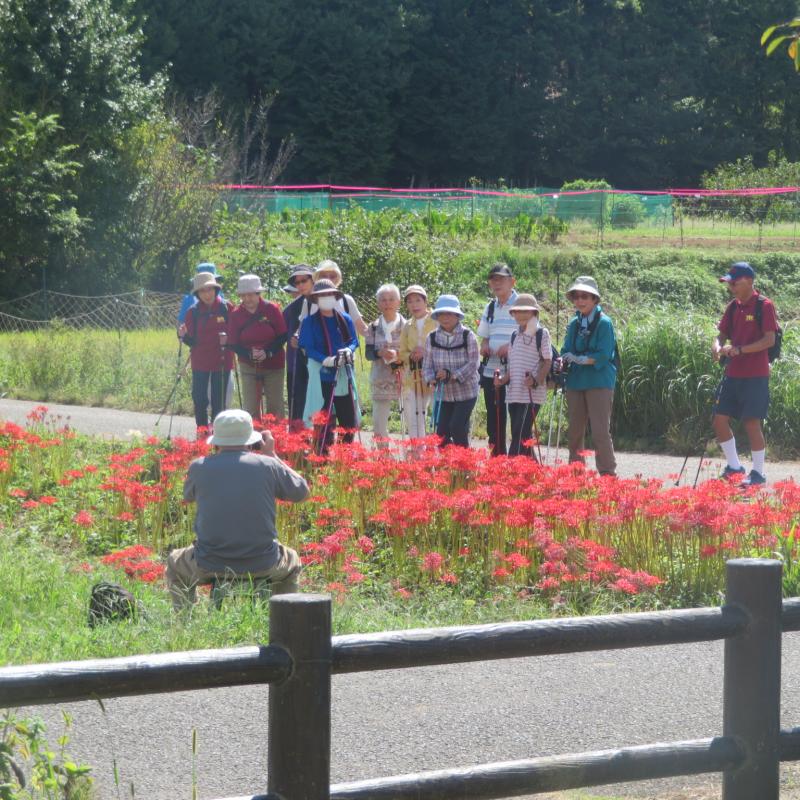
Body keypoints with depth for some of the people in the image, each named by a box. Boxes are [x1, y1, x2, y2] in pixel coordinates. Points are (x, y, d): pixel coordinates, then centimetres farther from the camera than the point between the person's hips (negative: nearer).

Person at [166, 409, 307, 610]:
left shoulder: (199, 467, -6)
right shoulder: (268, 466, -7)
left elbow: (187, 496, 17)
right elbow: (301, 492, 10)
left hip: (210, 566, 0)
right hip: (262, 565, 0)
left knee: (175, 564, 33)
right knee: (292, 563, 34)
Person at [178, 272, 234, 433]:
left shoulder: (227, 308, -4)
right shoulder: (193, 312, 1)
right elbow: (192, 341, 1)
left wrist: (227, 339, -20)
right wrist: (184, 336, -20)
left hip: (222, 362, -2)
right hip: (200, 362, 2)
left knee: (218, 401, 2)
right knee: (199, 401, 2)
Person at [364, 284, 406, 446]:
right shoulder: (373, 328, 6)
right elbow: (368, 353, 2)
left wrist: (402, 357, -19)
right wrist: (380, 353, -19)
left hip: (404, 378, -2)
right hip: (381, 380, 2)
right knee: (379, 421, 3)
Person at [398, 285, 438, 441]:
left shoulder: (436, 322, -1)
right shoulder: (407, 327, 15)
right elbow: (402, 353, 18)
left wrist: (426, 352, -17)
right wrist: (411, 356, -4)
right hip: (412, 377, 5)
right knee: (413, 419, 3)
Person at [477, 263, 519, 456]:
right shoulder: (490, 308, 15)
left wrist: (511, 347, -22)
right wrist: (484, 346, 0)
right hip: (491, 370, 6)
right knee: (494, 417, 10)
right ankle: (496, 457, 17)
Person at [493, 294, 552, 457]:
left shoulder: (541, 333, -3)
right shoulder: (515, 335, 16)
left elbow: (547, 361, -5)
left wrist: (536, 380, -21)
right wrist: (504, 379, 3)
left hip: (532, 393, -7)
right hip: (514, 393, 7)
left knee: (520, 436, -13)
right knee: (520, 437, 8)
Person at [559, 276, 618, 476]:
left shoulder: (604, 323, -6)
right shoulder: (574, 324, 11)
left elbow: (603, 355, -14)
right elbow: (567, 351, 11)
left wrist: (580, 359, -22)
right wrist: (562, 361, -10)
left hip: (599, 383, -6)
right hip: (575, 382, 6)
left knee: (601, 431, -10)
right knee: (575, 431, 11)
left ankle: (608, 474, -7)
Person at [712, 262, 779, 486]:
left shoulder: (763, 306, -10)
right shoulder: (733, 307, 11)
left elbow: (769, 340, -16)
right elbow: (723, 334, 15)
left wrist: (739, 349, -24)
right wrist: (718, 346, -9)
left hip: (755, 375, -7)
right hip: (732, 374, 7)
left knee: (752, 423, -5)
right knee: (720, 419, 5)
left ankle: (758, 473, 7)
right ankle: (734, 466, 19)